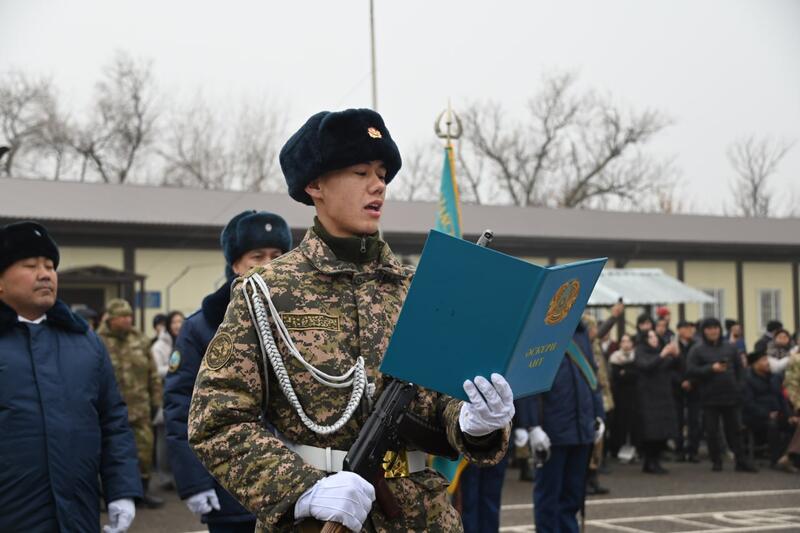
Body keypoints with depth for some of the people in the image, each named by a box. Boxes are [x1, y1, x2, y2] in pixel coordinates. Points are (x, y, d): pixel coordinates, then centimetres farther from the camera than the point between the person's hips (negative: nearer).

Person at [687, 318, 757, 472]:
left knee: (734, 429, 5)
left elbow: (739, 367, 15)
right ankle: (716, 462, 10)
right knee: (712, 431, 1)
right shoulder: (697, 350, 0)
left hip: (731, 396, 2)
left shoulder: (729, 348, 11)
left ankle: (741, 461, 9)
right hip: (709, 397, -2)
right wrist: (711, 368, -18)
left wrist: (737, 385, 5)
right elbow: (691, 371, -8)